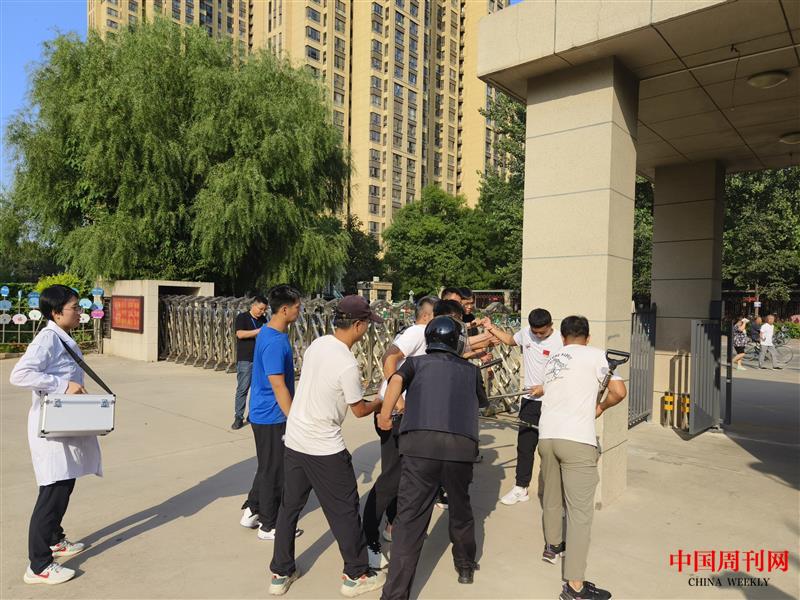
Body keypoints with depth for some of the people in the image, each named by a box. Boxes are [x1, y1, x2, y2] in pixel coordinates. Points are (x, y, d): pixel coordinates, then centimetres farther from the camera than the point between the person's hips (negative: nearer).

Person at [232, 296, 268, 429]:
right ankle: (238, 417, 4)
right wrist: (259, 331, -22)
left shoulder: (263, 320, 12)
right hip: (245, 360, -5)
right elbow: (240, 334, -18)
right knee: (242, 389, -3)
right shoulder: (242, 317, -3)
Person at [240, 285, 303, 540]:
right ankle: (269, 526, 21)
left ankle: (251, 512, 34)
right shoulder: (275, 342, -25)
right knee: (273, 471, 6)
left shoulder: (269, 332, 7)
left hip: (264, 413, 10)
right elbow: (278, 386, -25)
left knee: (267, 468, 22)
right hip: (272, 417, -10)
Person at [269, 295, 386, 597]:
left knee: (289, 506, 19)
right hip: (324, 448, -7)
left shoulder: (316, 344, -1)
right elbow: (360, 410, -9)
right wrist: (382, 402, 10)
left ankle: (281, 573, 33)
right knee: (345, 511, 10)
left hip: (294, 439, 8)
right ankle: (356, 575, 26)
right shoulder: (347, 364, -22)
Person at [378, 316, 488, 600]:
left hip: (419, 442, -2)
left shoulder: (417, 362, 18)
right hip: (462, 445, 2)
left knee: (410, 518, 3)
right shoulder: (471, 370, 23)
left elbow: (397, 379, -4)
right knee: (460, 507, 25)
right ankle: (466, 566, 46)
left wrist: (385, 414, -6)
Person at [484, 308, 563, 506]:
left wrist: (544, 388, -19)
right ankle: (520, 488, 26)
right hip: (530, 400, 5)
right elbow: (510, 340, 23)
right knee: (525, 445, 12)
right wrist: (492, 329, 12)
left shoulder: (559, 343, -14)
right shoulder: (526, 333, 1)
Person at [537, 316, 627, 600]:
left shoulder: (552, 360, 19)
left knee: (551, 497, 24)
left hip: (546, 436, 6)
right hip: (577, 440, -6)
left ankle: (552, 545, 46)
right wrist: (601, 407, 18)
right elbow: (619, 392, 0)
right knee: (580, 512, -2)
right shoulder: (594, 355, 3)